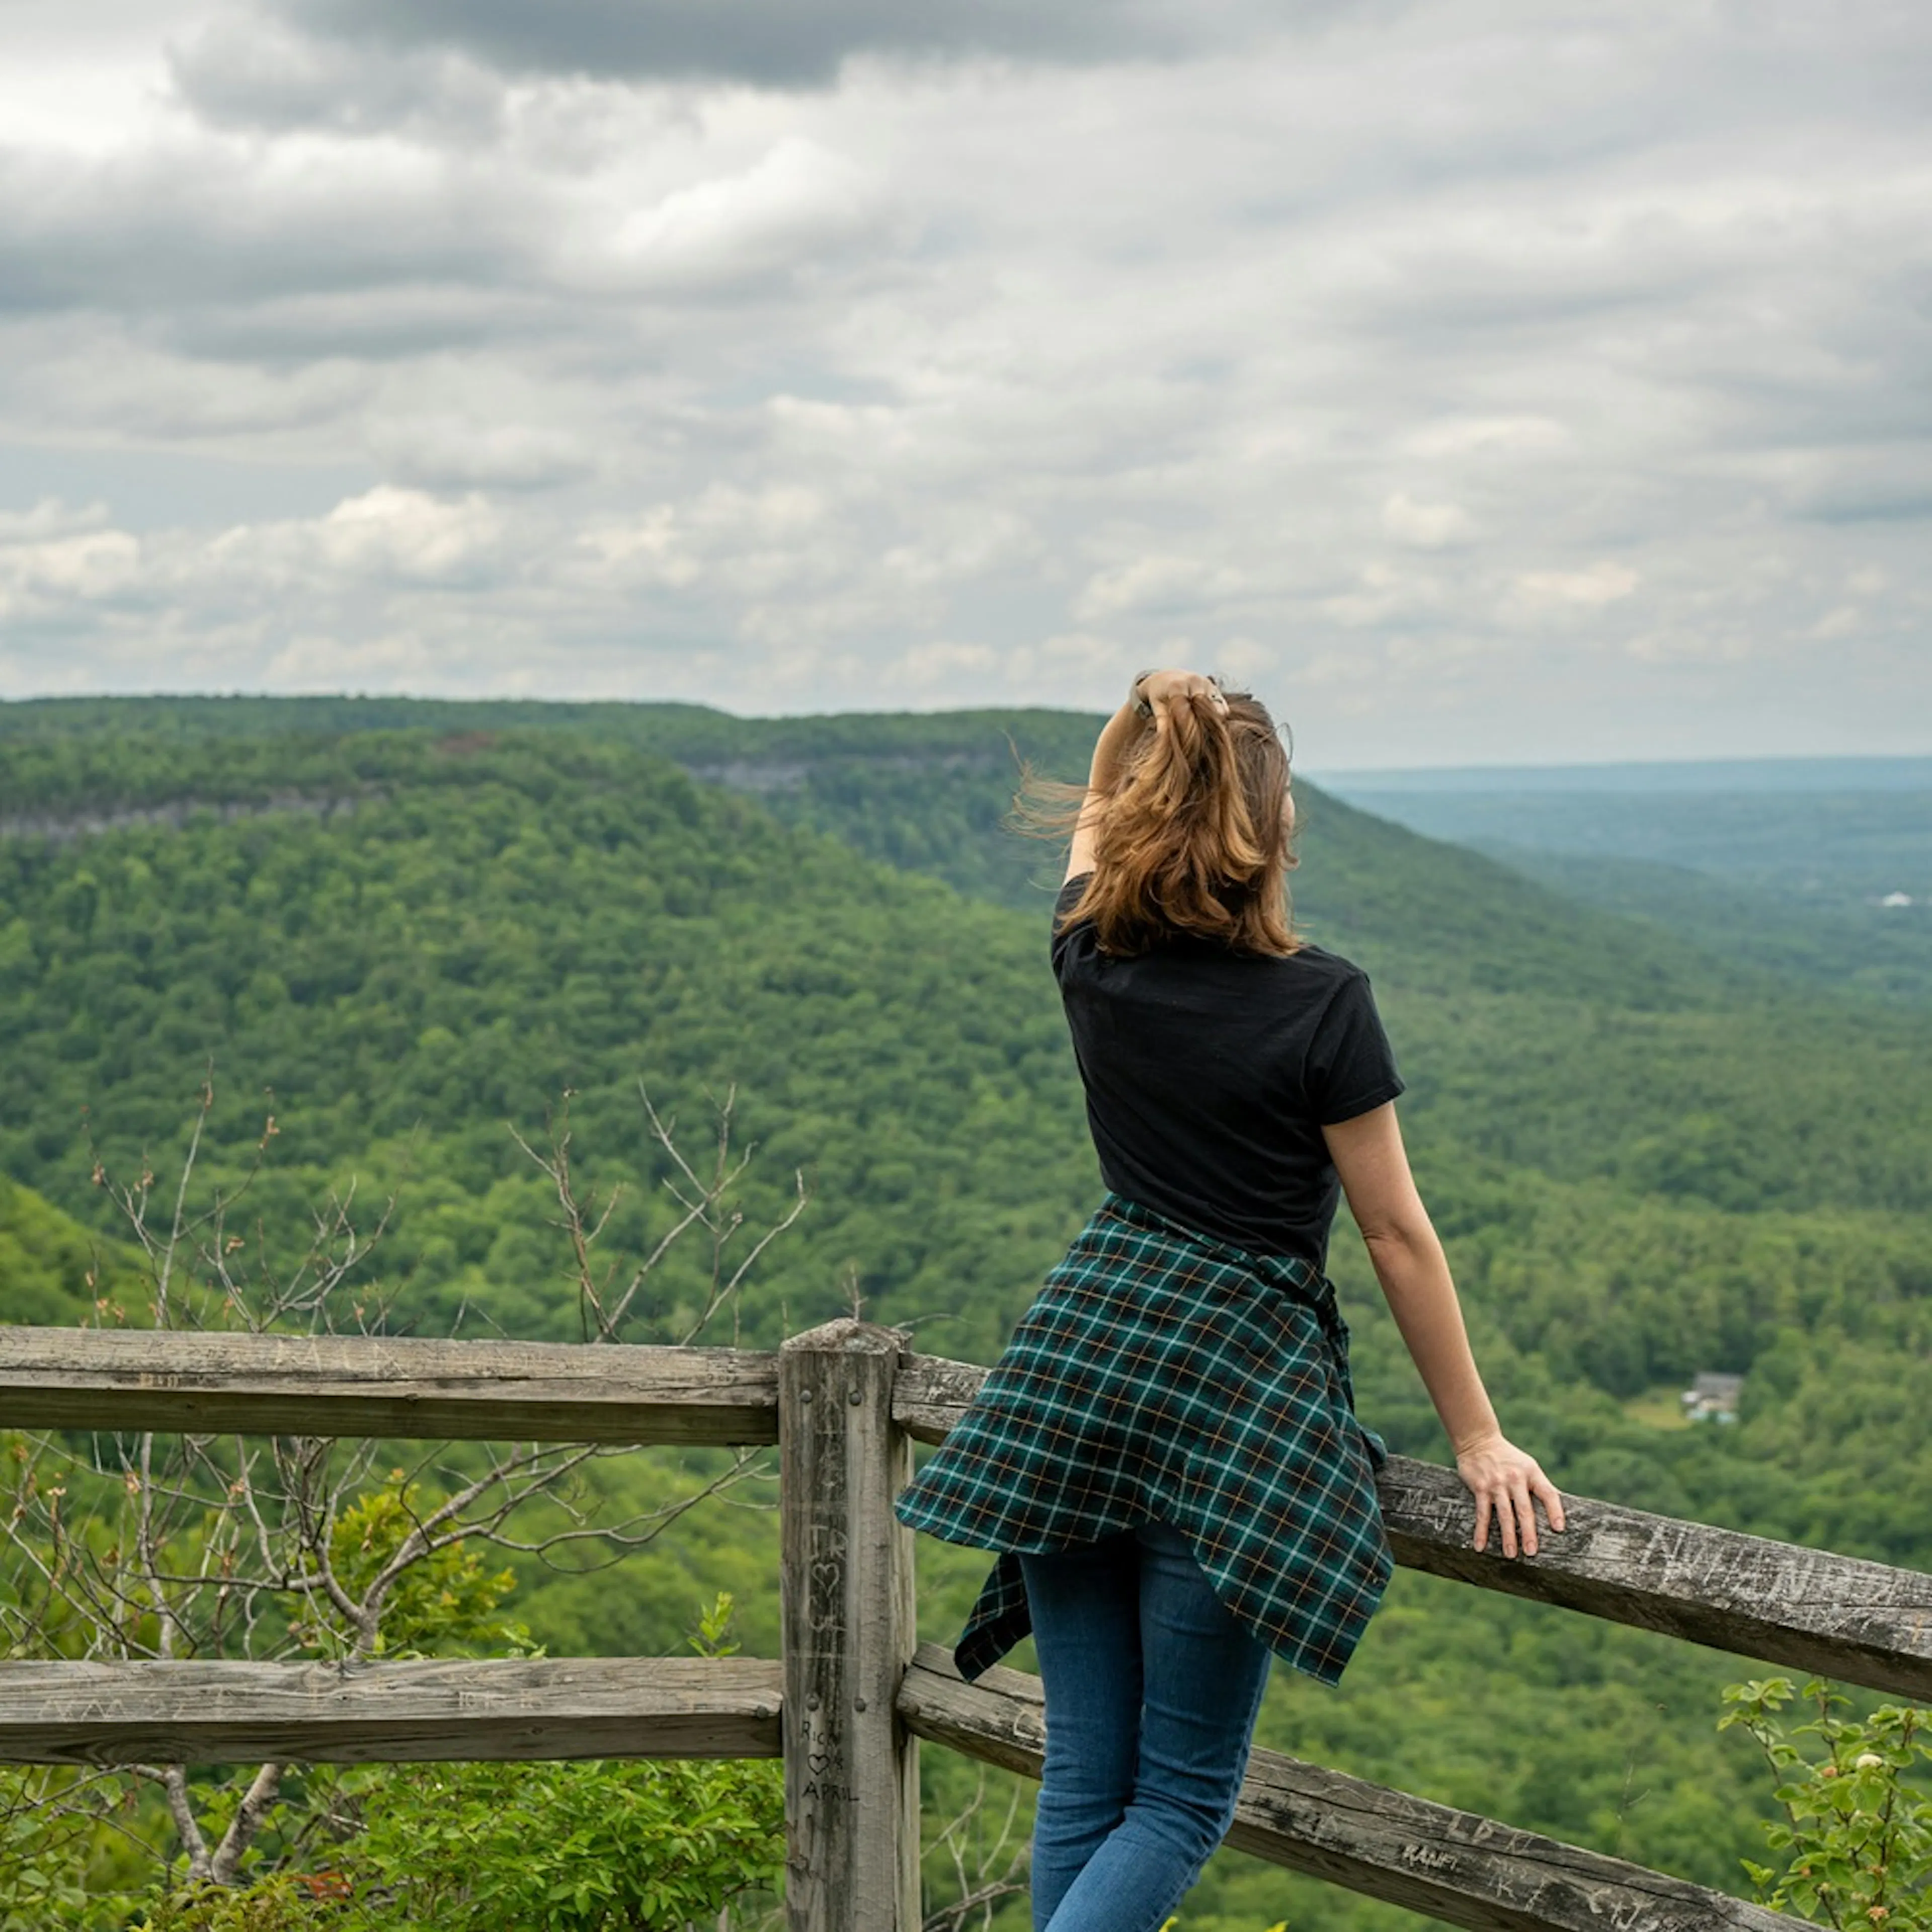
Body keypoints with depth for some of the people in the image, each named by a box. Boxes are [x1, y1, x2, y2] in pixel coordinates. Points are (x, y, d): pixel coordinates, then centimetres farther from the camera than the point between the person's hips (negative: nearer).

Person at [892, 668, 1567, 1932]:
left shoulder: (1092, 957, 1)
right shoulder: (1322, 1003, -10)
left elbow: (1090, 828, 25)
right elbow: (1397, 1235, -4)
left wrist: (1142, 741, 41)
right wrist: (1478, 1438, 4)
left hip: (1083, 1343, 5)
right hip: (1238, 1383, -5)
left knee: (1082, 1778, 11)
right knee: (1183, 1795, 4)